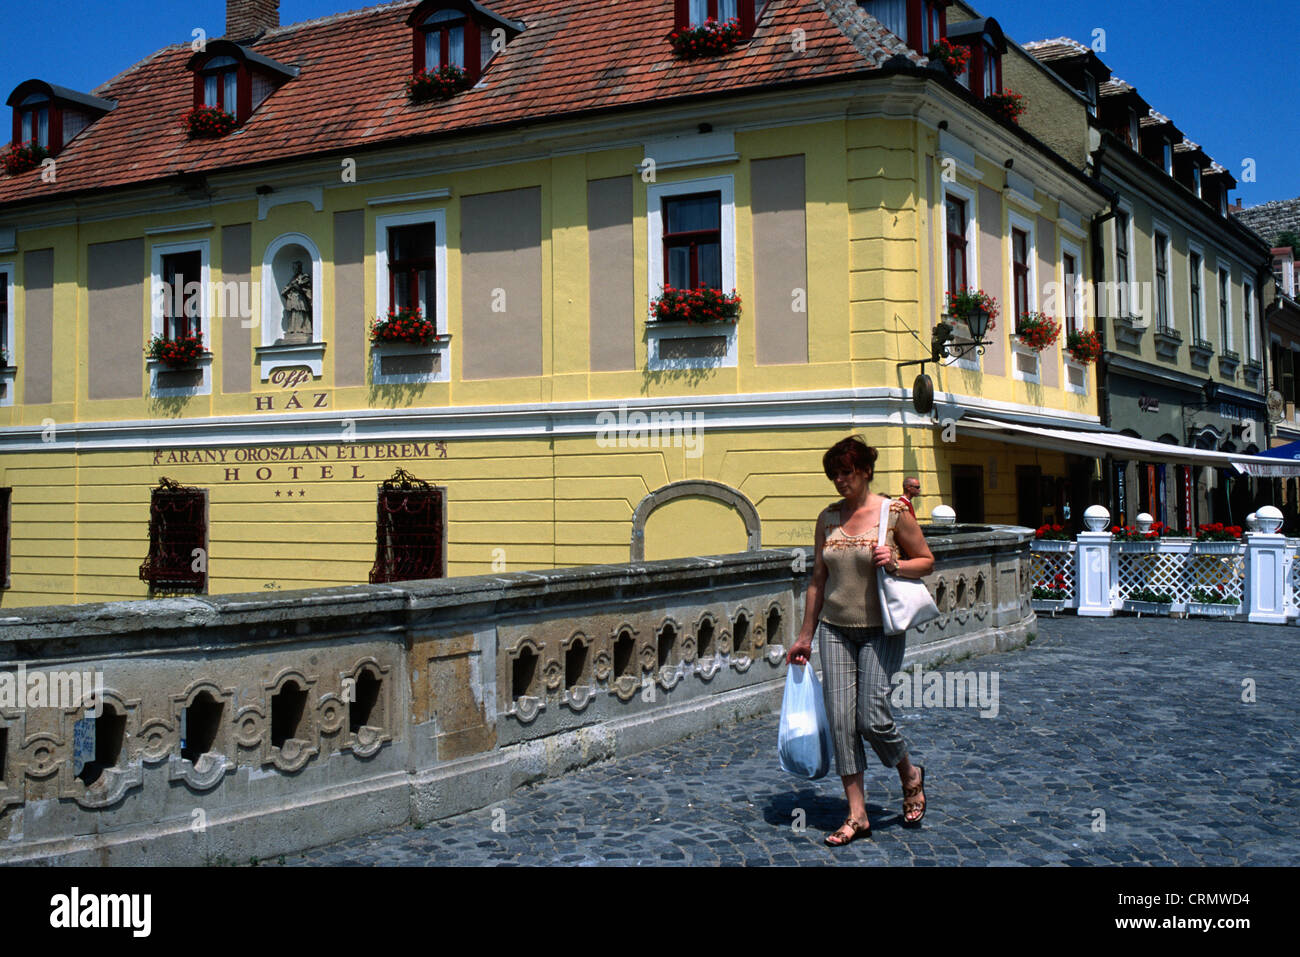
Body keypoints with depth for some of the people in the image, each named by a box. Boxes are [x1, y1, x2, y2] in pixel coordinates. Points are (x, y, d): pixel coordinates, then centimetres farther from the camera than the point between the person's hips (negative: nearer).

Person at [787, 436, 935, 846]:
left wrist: (894, 564, -18)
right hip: (835, 629, 4)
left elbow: (927, 561, 3)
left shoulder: (893, 512, -6)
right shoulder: (828, 518, 6)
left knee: (872, 716, -11)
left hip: (881, 630, -4)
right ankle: (857, 815, 6)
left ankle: (910, 775, 21)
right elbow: (818, 579, 11)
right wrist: (805, 635, 12)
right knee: (840, 717, -2)